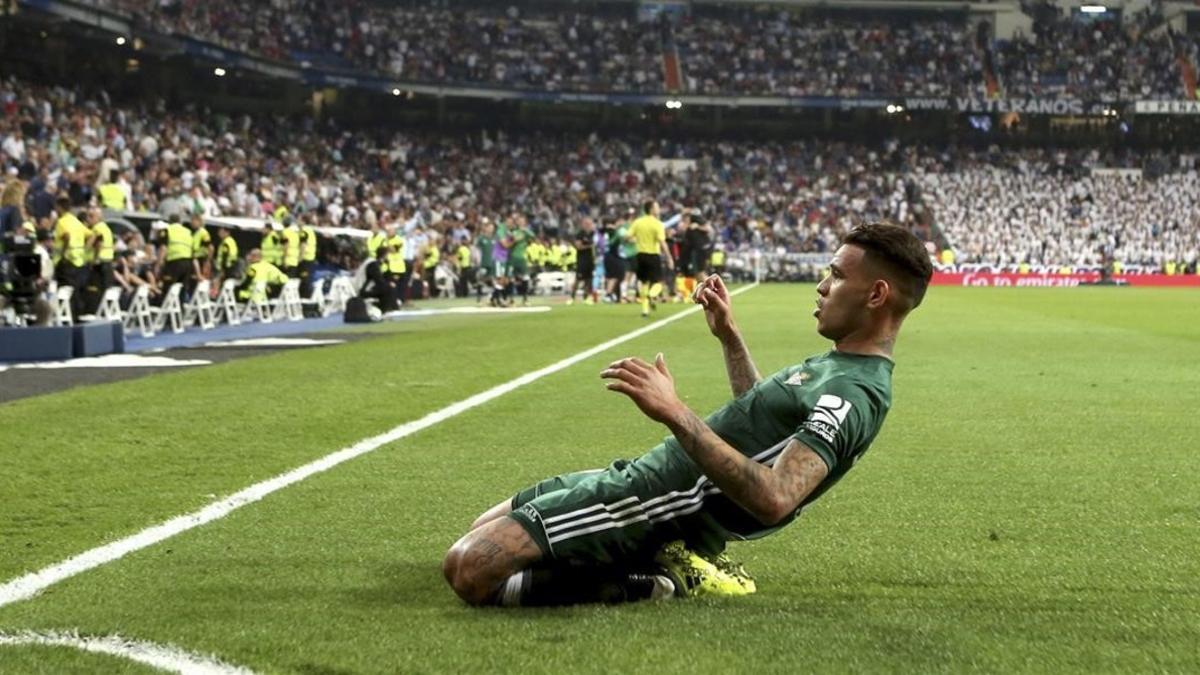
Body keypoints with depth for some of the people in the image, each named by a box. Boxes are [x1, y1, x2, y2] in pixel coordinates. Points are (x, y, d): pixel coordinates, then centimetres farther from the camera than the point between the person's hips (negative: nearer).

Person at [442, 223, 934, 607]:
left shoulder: (852, 395, -22)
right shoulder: (843, 366, 10)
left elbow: (773, 500, -38)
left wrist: (675, 413, -38)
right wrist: (729, 337, 25)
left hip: (664, 502, -11)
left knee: (468, 568, -20)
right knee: (486, 530, 23)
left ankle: (650, 585, -8)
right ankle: (666, 567, 10)